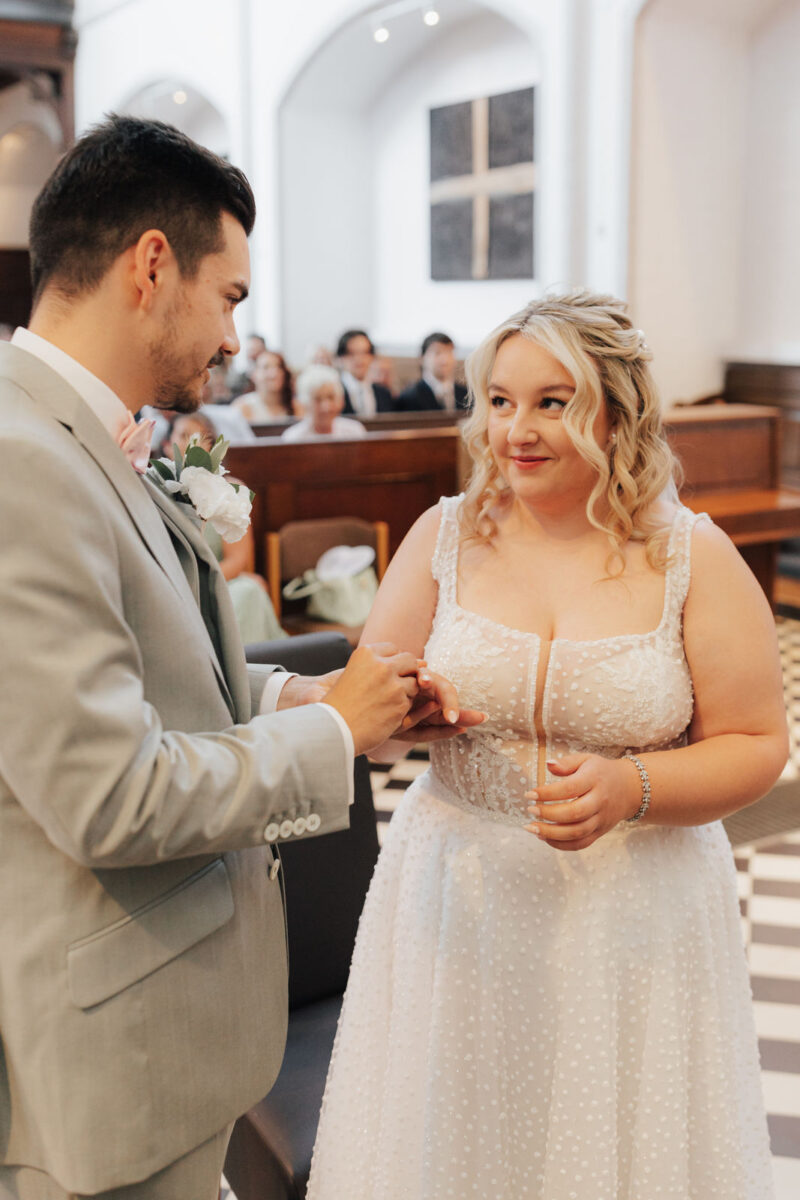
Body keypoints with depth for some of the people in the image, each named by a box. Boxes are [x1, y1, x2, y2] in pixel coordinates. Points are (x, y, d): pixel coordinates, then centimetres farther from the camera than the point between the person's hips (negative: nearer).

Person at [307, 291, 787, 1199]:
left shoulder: (691, 555, -6)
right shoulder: (445, 536, -1)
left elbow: (757, 743, -4)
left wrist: (630, 788, -20)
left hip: (635, 916, -1)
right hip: (458, 898, 2)